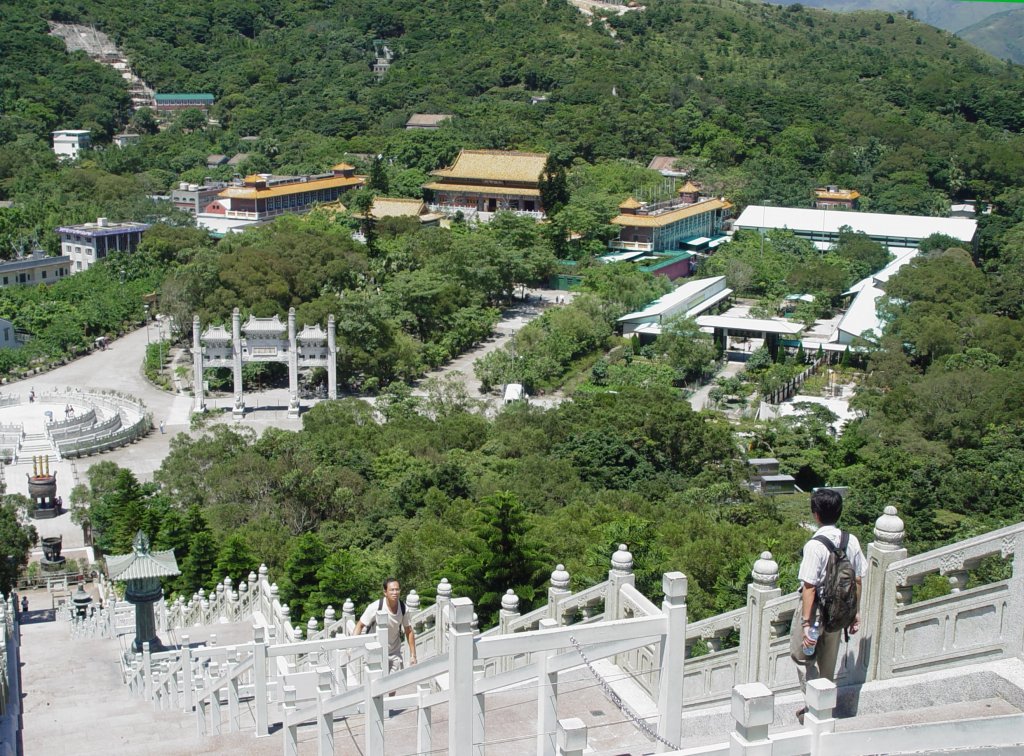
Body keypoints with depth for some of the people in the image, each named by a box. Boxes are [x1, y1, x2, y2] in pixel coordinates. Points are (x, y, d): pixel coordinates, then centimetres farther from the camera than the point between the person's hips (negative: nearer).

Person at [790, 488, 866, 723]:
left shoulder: (815, 545, -22)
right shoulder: (851, 541, -4)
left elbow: (809, 587, -22)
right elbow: (857, 581, 3)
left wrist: (806, 622, -19)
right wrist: (855, 612, 14)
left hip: (816, 608, -6)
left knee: (803, 657, 11)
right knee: (828, 662, 20)